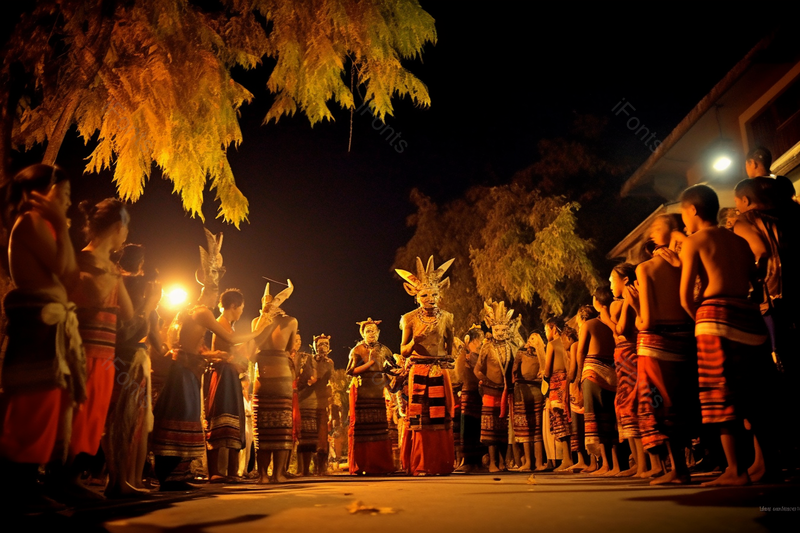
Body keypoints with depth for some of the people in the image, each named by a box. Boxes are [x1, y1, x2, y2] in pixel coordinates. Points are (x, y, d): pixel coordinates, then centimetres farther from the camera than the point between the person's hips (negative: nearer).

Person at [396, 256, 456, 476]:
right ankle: (420, 465, 5)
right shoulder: (410, 319, 0)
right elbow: (404, 351, 1)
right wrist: (414, 341, -17)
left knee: (442, 416, 3)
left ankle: (441, 464, 13)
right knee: (419, 416, -2)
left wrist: (446, 360, 12)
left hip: (440, 372, 2)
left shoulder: (446, 317, 6)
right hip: (419, 372, -2)